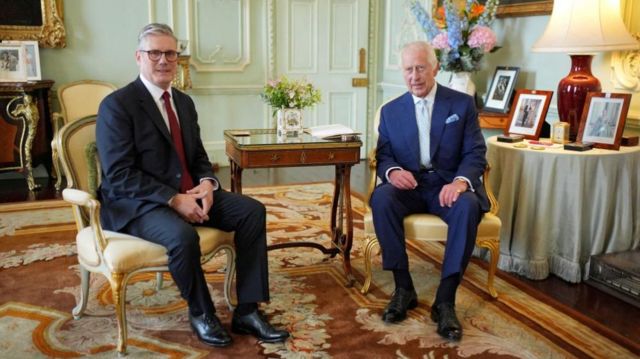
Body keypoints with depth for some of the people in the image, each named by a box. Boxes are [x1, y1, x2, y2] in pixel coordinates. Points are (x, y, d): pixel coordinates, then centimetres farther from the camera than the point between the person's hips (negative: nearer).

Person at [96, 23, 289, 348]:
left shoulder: (184, 102, 13)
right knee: (183, 235, -36)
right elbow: (119, 175, -18)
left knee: (252, 211, -11)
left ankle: (247, 311, -8)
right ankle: (200, 313, -6)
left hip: (188, 194, 7)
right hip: (138, 204, -7)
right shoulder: (117, 105, -10)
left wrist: (207, 184, -7)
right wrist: (173, 199, -24)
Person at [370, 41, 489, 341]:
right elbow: (383, 155, 4)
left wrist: (461, 181, -25)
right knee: (381, 198, -31)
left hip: (449, 185, -1)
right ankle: (403, 287, -20)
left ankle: (445, 299, -27)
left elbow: (475, 153, -3)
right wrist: (392, 171, -21)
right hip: (408, 186, 2)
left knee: (467, 206, -35)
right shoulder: (391, 110, 9)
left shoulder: (462, 104, 3)